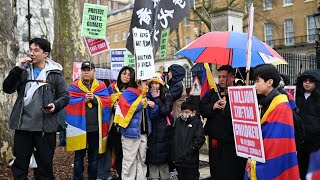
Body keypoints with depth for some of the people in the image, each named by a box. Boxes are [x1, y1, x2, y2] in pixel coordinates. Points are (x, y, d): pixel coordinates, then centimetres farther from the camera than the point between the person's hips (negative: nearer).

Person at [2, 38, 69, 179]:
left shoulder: (54, 73, 2)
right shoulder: (23, 70, 10)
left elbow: (65, 95, 3)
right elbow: (7, 89, 1)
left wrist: (56, 105, -17)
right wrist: (18, 69, -10)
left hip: (46, 126, -2)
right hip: (23, 125, 3)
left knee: (45, 163, 9)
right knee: (20, 164, 11)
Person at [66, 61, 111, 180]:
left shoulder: (101, 86, 7)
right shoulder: (74, 86, 5)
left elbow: (107, 101, -3)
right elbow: (70, 102, -6)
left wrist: (94, 98, -16)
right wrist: (84, 99, -16)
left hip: (96, 127, 1)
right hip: (79, 125, -1)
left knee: (94, 156, 13)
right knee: (79, 156, 7)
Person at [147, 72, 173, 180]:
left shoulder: (167, 96, -2)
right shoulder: (148, 95, 9)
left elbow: (165, 111, -14)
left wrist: (156, 98, -11)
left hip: (163, 130, -3)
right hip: (151, 129, 4)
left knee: (163, 155, 0)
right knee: (152, 155, 3)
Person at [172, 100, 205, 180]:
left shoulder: (197, 122, -6)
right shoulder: (178, 121, 10)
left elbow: (200, 139, -15)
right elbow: (174, 138, 15)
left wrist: (188, 151, -16)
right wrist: (174, 154, 10)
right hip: (178, 160, 5)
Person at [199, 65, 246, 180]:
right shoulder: (212, 93, 12)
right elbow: (201, 108, 8)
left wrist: (227, 107, -20)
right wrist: (212, 107, -8)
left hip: (233, 141, -5)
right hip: (215, 140, 6)